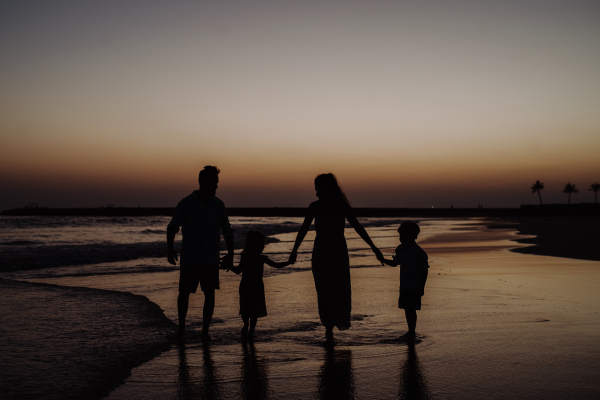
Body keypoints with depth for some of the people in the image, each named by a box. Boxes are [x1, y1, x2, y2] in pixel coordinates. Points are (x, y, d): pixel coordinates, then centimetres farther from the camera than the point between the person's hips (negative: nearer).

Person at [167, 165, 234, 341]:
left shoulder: (218, 205, 2)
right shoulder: (186, 203, -6)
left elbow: (227, 231, 6)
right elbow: (172, 227, -2)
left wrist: (230, 254, -2)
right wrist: (170, 248, -15)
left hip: (211, 260, 2)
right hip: (189, 259, -2)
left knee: (209, 294, -3)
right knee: (184, 293, 8)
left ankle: (205, 331, 10)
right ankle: (181, 326, 30)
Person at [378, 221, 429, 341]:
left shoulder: (419, 252, -15)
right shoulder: (400, 249, 5)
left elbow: (425, 270, -12)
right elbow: (395, 263, 19)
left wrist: (421, 287, -14)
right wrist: (384, 260, 1)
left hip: (415, 286, -7)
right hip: (404, 285, 7)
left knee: (411, 308, -6)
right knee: (406, 308, 11)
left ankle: (412, 332, 5)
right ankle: (411, 331, 23)